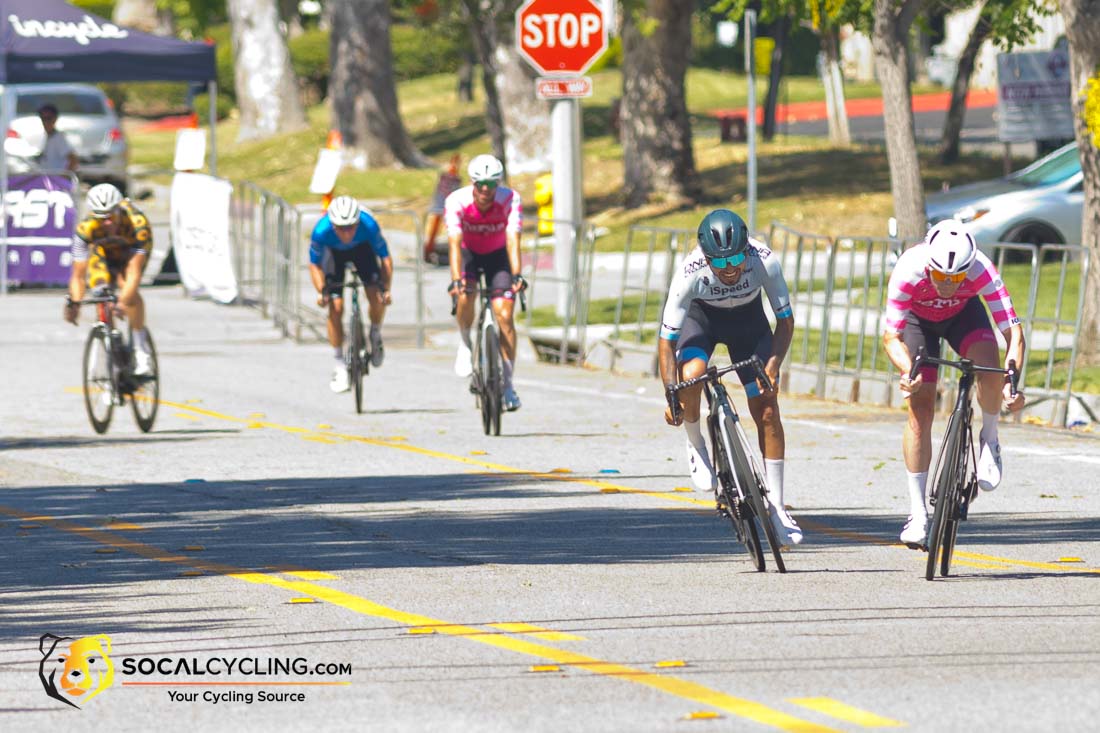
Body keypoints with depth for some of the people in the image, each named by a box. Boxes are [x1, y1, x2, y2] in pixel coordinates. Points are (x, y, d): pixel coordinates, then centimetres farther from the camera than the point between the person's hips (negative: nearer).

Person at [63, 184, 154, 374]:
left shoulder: (138, 224, -40)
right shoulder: (86, 228, -35)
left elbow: (134, 272, -44)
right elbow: (78, 275, -32)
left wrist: (124, 301, -58)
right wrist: (74, 302, -48)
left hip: (132, 248, -2)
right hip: (102, 251, 2)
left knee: (128, 286, -28)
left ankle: (141, 347, -18)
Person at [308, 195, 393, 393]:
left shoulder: (369, 226, -37)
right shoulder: (321, 231, -37)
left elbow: (385, 258, -27)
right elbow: (315, 264, -23)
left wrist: (385, 288, -38)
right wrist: (322, 291, -37)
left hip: (362, 249, 0)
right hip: (334, 253, 0)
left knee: (377, 297, -19)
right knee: (335, 308, -12)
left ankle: (376, 335, 12)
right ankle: (339, 366, -1)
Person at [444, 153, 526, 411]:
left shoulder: (510, 200, -27)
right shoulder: (456, 202, -28)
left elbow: (512, 240, -36)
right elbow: (455, 243, -36)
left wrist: (516, 276, -51)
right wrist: (456, 280, -49)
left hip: (497, 255, 0)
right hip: (468, 254, 0)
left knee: (505, 315, -14)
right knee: (465, 295, -31)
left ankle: (507, 383, -7)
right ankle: (465, 344, -1)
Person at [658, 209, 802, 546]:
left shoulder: (765, 261, -33)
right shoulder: (690, 273, -36)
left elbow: (785, 321, -20)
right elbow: (666, 340, -28)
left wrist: (772, 366, -35)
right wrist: (671, 394, -36)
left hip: (747, 317, 1)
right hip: (701, 315, -1)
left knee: (767, 410, -8)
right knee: (691, 376, -32)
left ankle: (776, 506, 2)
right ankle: (696, 445, -2)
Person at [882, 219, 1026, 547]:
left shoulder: (981, 271, -37)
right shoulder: (908, 271, -38)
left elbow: (1013, 330, -38)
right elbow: (891, 336, -33)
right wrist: (908, 370, -53)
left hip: (963, 314, 0)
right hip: (917, 318, 0)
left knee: (991, 369, -30)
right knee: (920, 407, -12)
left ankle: (990, 441, -1)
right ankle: (918, 513, -5)